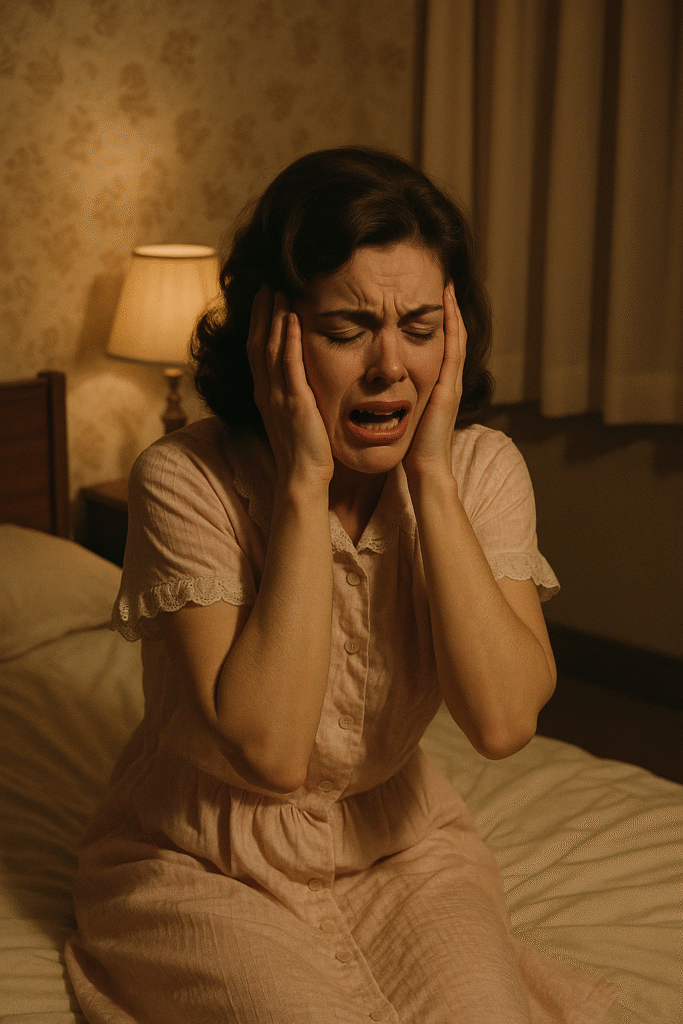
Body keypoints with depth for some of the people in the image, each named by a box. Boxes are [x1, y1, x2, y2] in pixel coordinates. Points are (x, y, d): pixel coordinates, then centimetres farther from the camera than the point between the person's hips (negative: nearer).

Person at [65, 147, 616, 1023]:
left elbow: (502, 720, -22)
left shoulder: (482, 469, -10)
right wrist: (305, 482, -29)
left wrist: (431, 472, -24)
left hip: (401, 845, 3)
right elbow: (269, 748, -30)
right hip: (204, 869, -2)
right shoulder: (184, 481, -20)